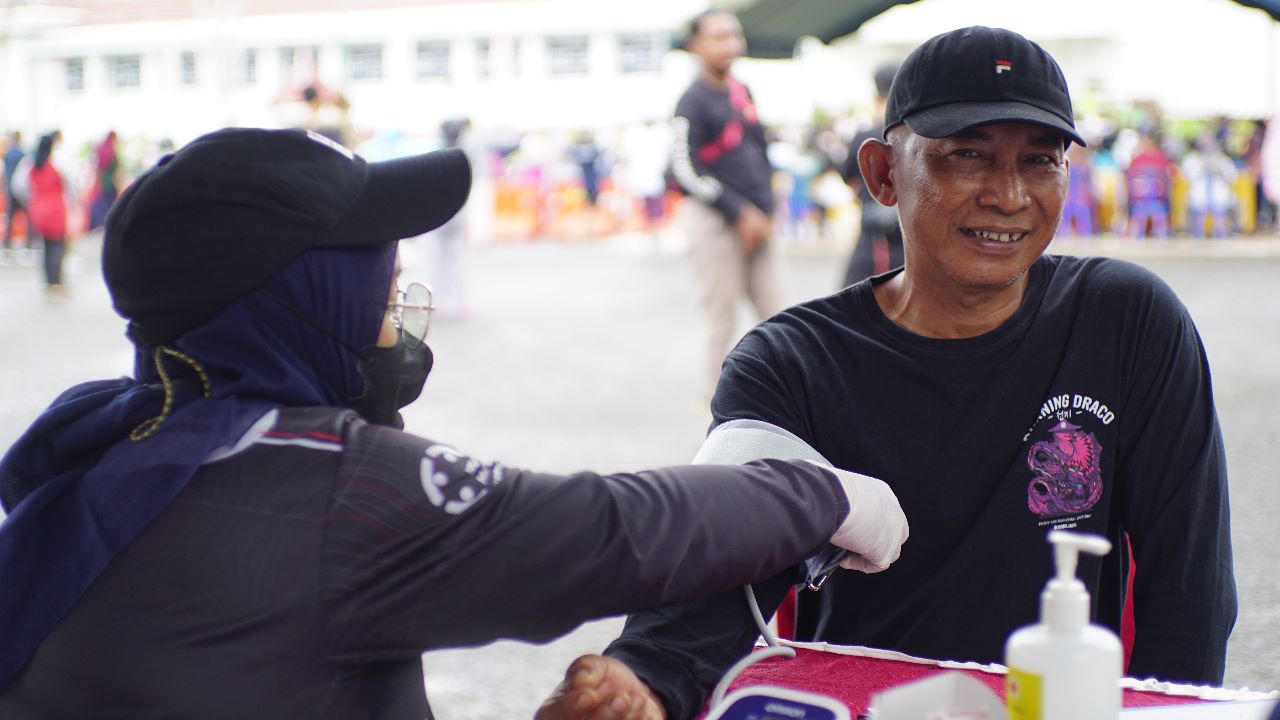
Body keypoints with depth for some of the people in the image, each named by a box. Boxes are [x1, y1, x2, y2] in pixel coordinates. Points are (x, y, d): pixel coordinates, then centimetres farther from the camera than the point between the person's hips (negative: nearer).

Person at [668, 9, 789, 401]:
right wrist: (739, 214, -16)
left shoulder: (743, 93, 13)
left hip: (757, 223, 7)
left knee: (778, 313, 5)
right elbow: (686, 169, -16)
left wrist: (766, 210, 9)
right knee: (722, 319, -1)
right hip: (714, 221, -7)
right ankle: (712, 396, 14)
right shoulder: (694, 101, -10)